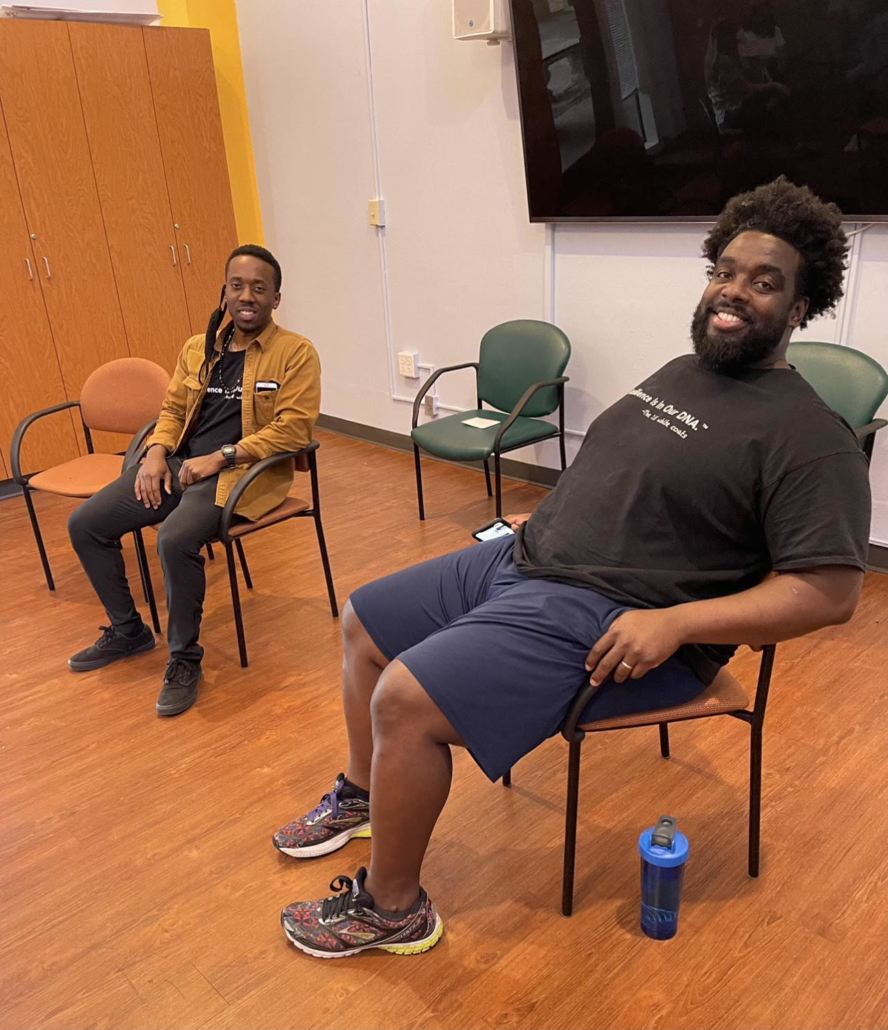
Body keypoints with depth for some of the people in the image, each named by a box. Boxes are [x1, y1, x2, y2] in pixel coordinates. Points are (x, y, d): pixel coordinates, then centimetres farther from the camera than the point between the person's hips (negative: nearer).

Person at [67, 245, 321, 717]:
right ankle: (127, 630, 18)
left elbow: (292, 429, -14)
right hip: (178, 463, 7)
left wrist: (219, 457, -19)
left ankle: (184, 660, -11)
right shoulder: (197, 348, 14)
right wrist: (156, 452, -1)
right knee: (84, 524, -2)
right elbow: (172, 409, 20)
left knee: (175, 539, -33)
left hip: (241, 470, -7)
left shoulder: (296, 353, -5)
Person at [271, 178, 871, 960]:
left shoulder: (809, 439, -13)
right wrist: (548, 515, 16)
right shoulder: (680, 372, 14)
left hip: (608, 621, -9)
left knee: (405, 699, -23)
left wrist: (673, 622, -25)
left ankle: (391, 908, 3)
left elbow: (831, 593, -19)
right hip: (520, 559, 10)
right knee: (362, 624, 14)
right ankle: (364, 794, 34)